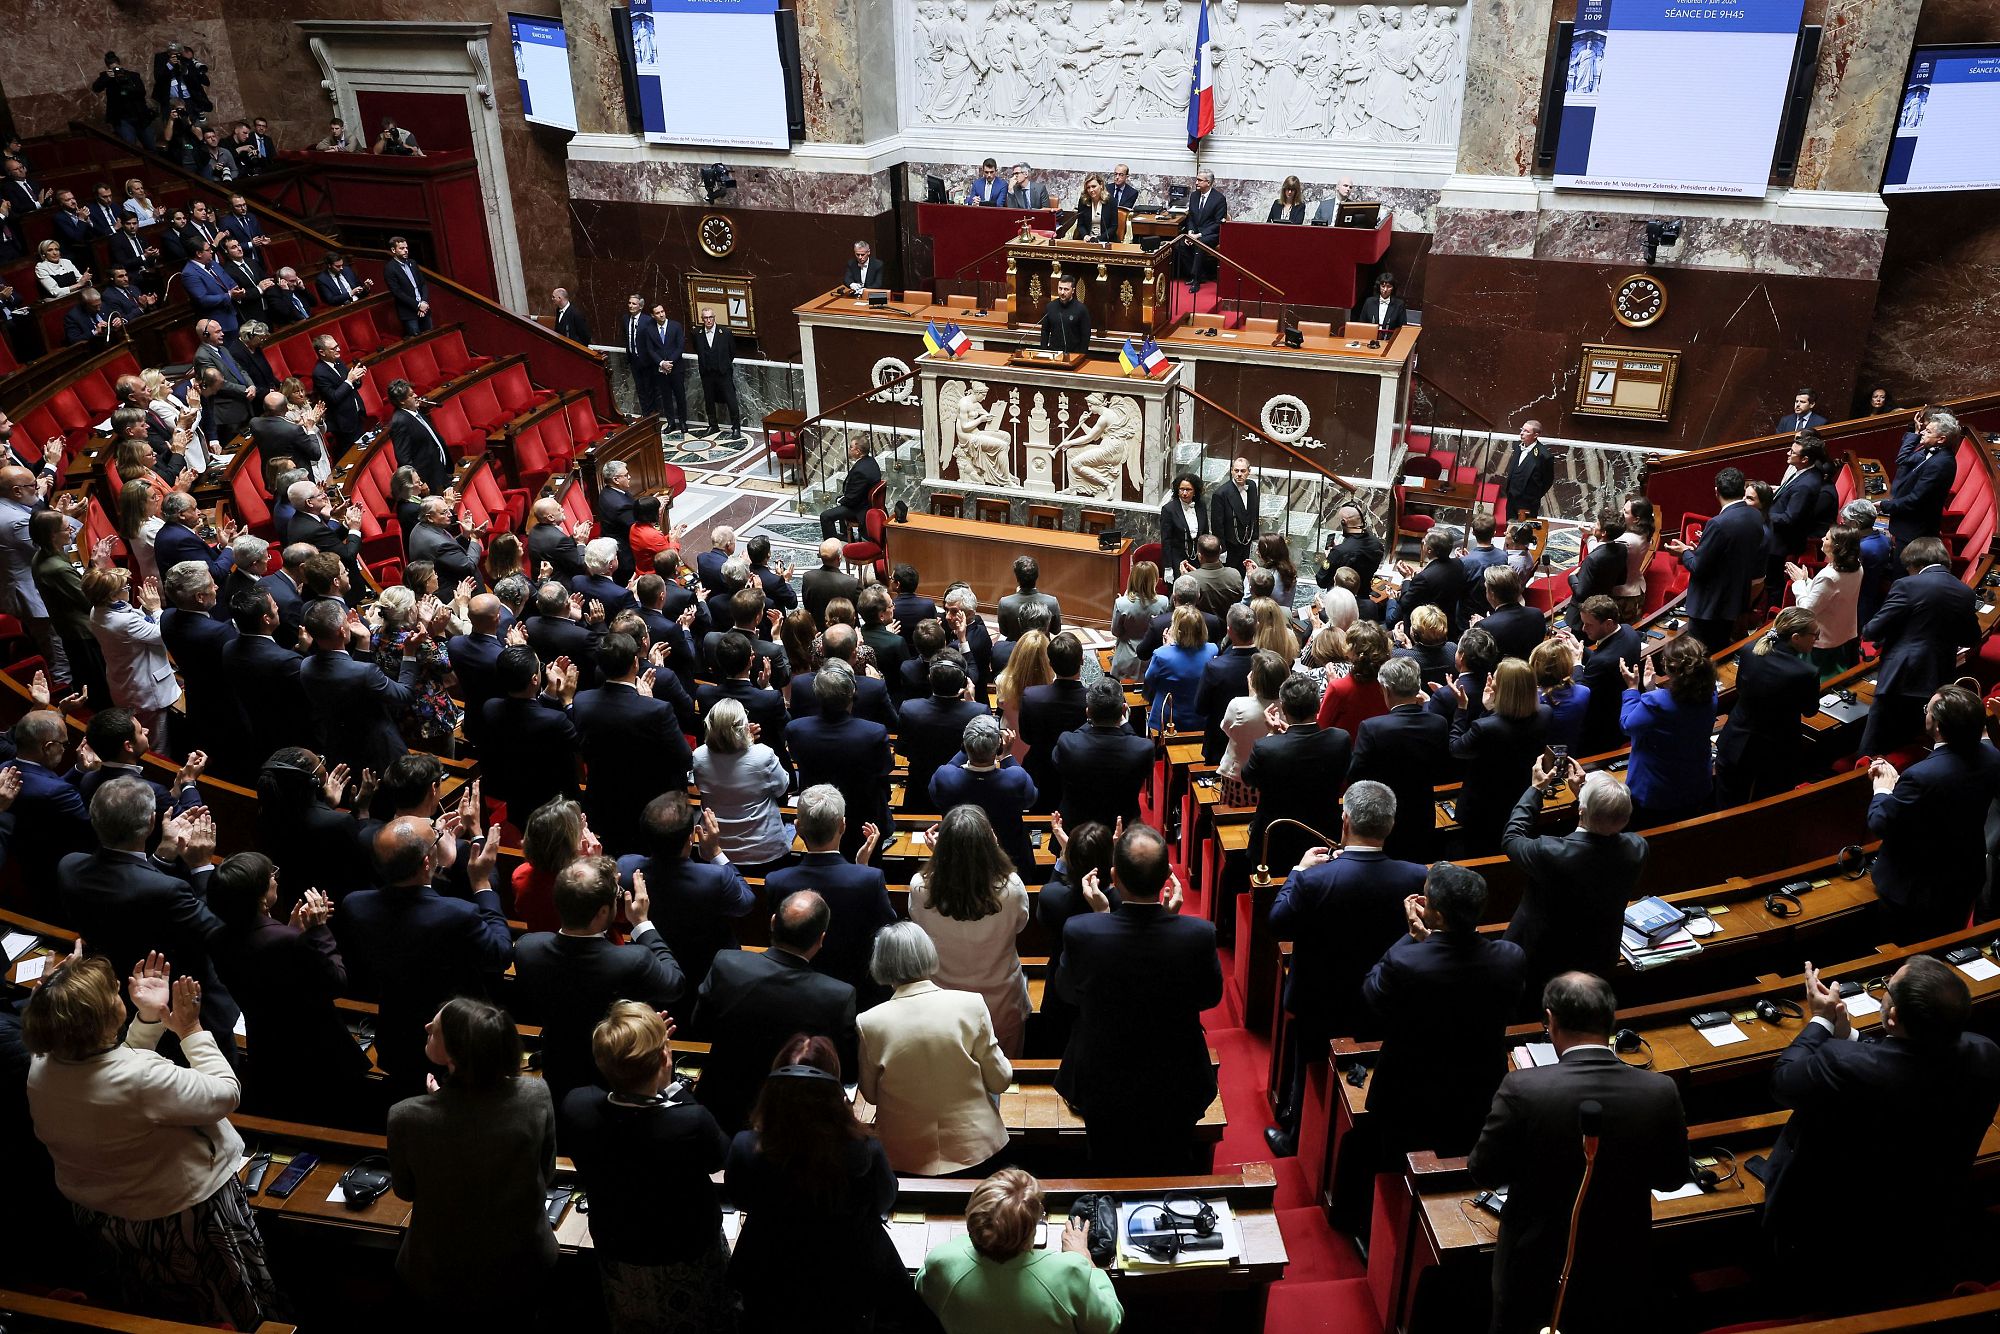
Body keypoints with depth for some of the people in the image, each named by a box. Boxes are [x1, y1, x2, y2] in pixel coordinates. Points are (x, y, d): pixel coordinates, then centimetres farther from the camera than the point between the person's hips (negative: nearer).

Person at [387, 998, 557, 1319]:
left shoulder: (407, 1117, -28)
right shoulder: (537, 1096, -23)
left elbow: (405, 1191, -6)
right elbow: (546, 1175, -5)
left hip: (444, 1284, -1)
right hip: (525, 1271, 1)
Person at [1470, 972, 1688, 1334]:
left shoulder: (1523, 1089, -26)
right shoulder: (1660, 1092, -18)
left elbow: (1484, 1172, -14)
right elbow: (1672, 1177, -2)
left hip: (1536, 1265, -2)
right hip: (1619, 1266, 3)